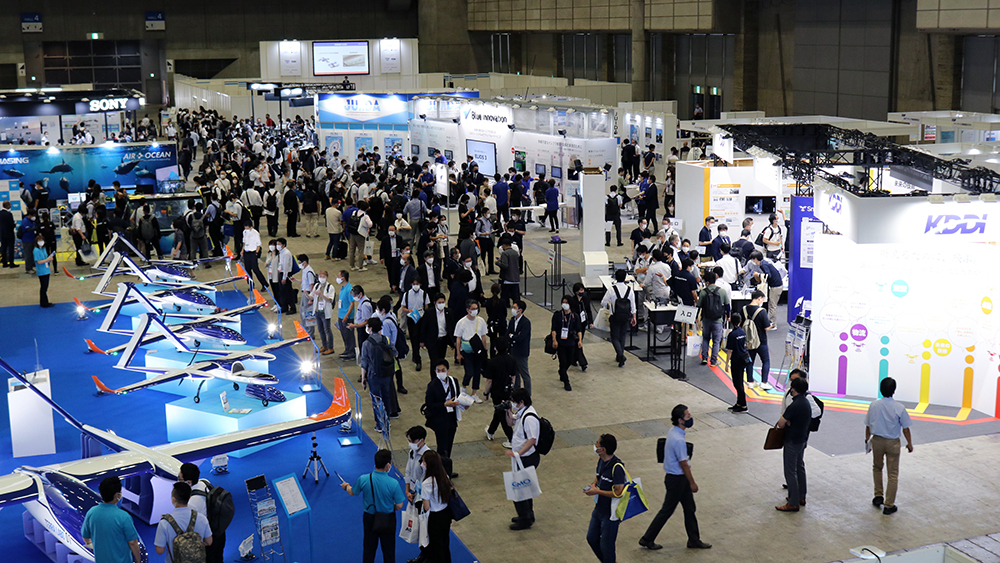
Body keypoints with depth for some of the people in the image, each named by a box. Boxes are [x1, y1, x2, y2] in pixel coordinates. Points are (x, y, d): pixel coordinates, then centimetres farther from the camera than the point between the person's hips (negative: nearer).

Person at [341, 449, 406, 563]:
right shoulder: (393, 483, -26)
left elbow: (352, 493, 1)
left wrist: (346, 486, 25)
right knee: (388, 551, 17)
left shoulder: (363, 479, -19)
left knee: (369, 550, 20)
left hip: (369, 519, 2)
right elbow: (399, 505, -16)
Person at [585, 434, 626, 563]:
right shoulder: (601, 461, 1)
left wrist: (597, 491, -21)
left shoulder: (617, 467, -26)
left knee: (606, 545, 2)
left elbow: (618, 493, -26)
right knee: (592, 538, 20)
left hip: (611, 513, -9)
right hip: (599, 508, 9)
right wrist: (594, 484, -1)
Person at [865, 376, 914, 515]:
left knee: (877, 468, 26)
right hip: (893, 443, -2)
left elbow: (868, 426, 1)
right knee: (893, 474, 7)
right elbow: (905, 428, -8)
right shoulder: (899, 408, -15)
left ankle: (878, 497, 29)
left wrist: (867, 440, 15)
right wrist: (909, 443, 7)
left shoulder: (873, 405, -8)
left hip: (877, 441, 2)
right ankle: (889, 505, 9)